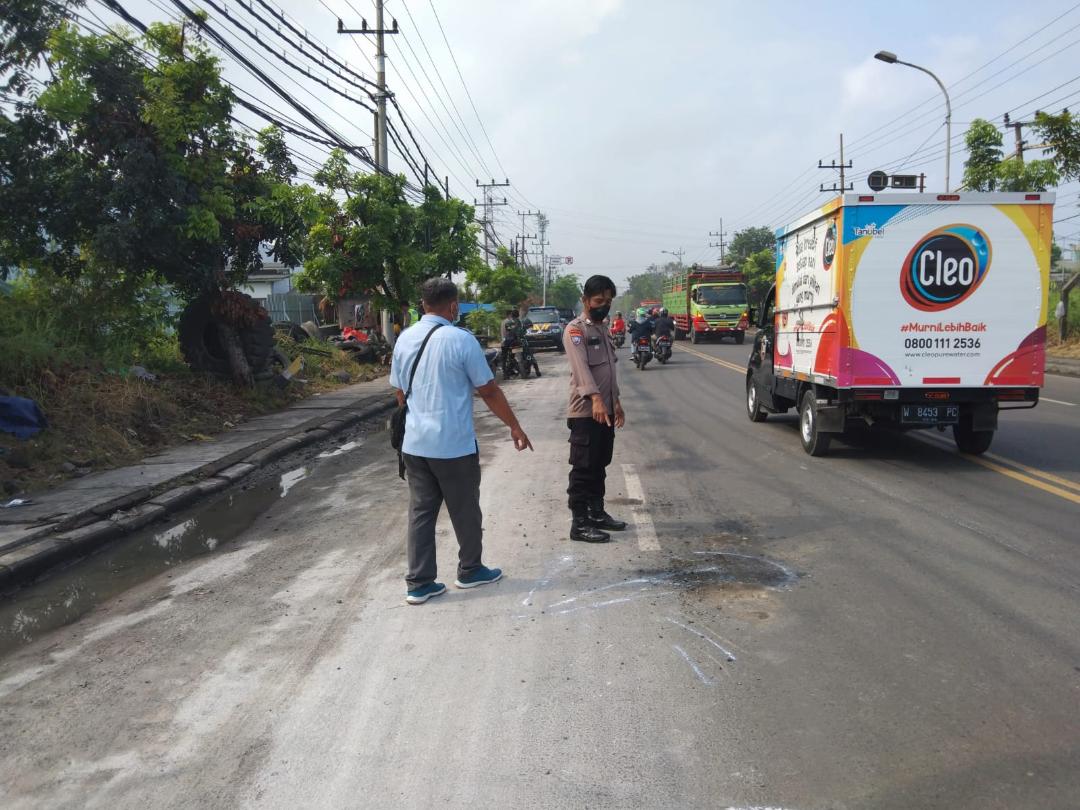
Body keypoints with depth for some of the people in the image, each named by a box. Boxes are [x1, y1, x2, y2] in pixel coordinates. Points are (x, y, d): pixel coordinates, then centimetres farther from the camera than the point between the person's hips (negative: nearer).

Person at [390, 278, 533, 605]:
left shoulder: (404, 339, 5)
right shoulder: (461, 340, -12)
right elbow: (489, 391, -8)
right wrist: (515, 427, 2)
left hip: (414, 443, 5)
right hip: (454, 445, -5)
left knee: (420, 511, 10)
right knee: (465, 511, 12)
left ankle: (418, 583, 12)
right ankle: (470, 570, 28)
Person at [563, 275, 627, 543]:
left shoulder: (602, 329, 17)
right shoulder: (575, 329, -11)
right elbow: (581, 367, -26)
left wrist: (616, 402, 20)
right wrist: (596, 398, -38)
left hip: (606, 410, 9)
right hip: (585, 411, -8)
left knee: (600, 466, 15)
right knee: (583, 468, -5)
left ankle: (597, 513, 26)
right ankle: (579, 524, 0)